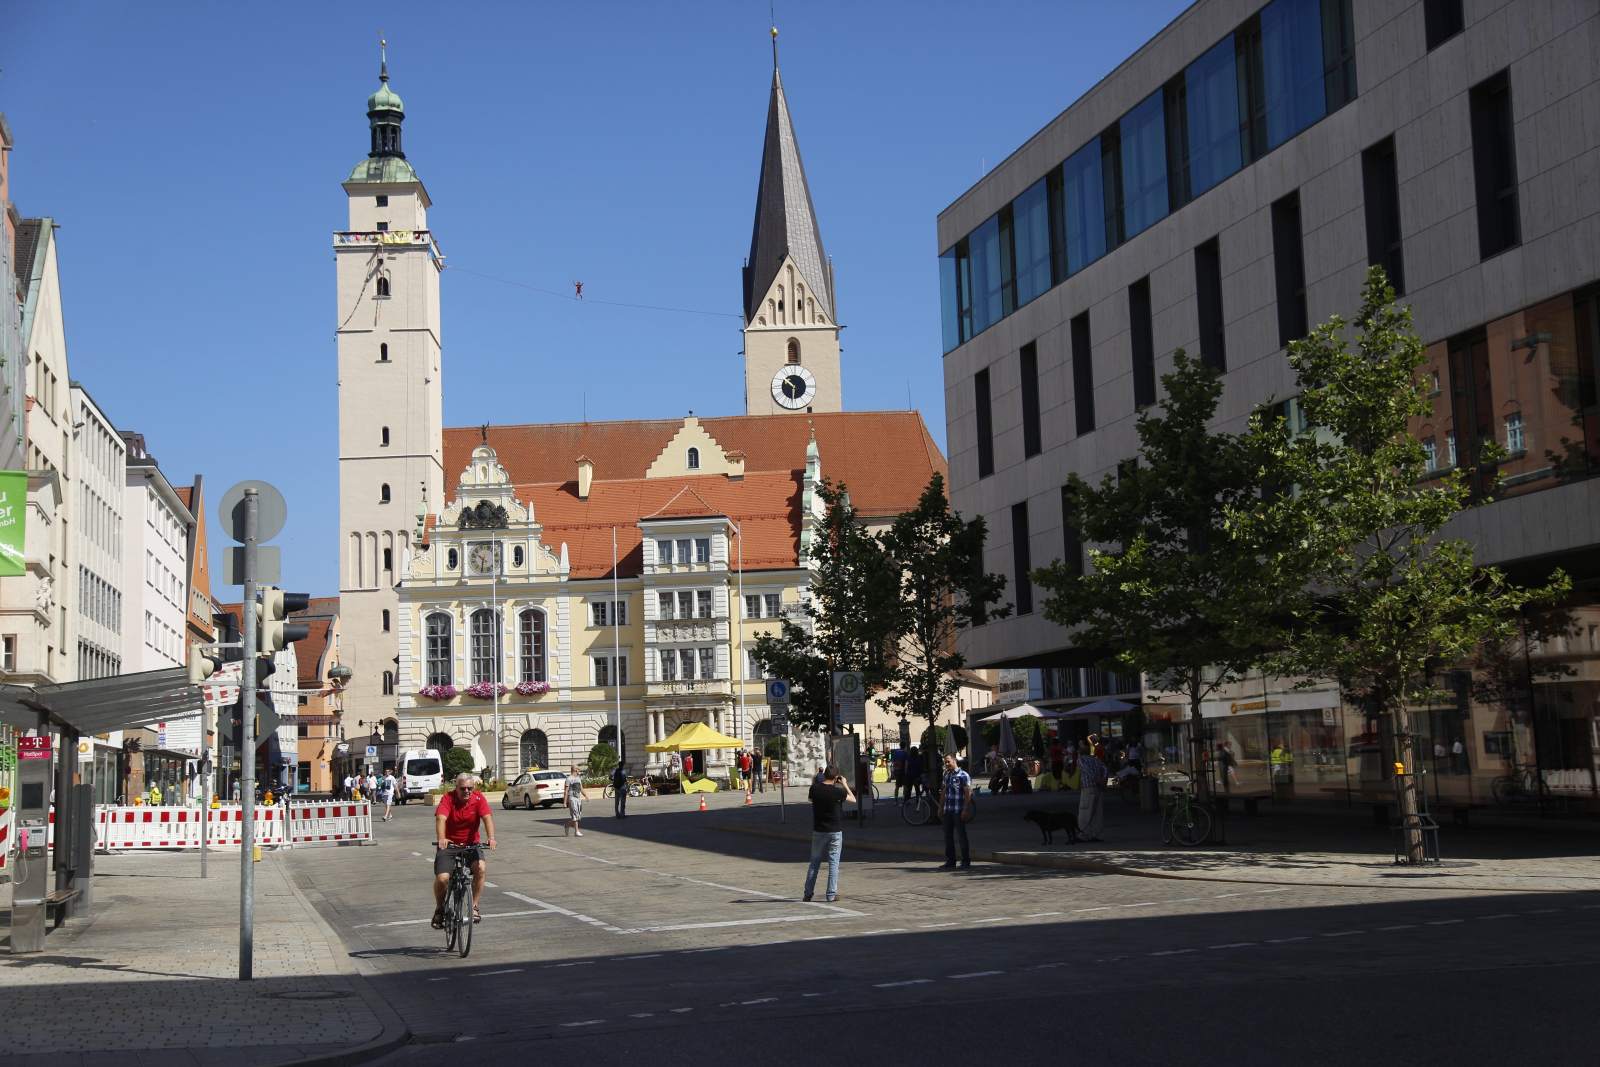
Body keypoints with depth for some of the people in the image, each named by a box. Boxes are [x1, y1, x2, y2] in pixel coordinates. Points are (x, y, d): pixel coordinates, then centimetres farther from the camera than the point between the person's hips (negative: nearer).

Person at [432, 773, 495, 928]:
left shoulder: (478, 798, -8)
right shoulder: (448, 798, -14)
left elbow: (487, 817, -22)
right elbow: (441, 818, -30)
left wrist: (491, 837, -40)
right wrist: (441, 838, -49)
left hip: (471, 844, 2)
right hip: (449, 844, -1)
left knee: (481, 868, -25)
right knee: (442, 878, -19)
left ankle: (474, 906, -8)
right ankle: (439, 909, 11)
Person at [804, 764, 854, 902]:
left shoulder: (815, 788, -8)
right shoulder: (837, 791, -16)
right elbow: (853, 799, 0)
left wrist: (821, 778, 12)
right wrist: (845, 785, 10)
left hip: (818, 830, 3)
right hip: (835, 831, -3)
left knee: (814, 862, 13)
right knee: (833, 862, 4)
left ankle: (808, 893, 14)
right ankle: (831, 895, 3)